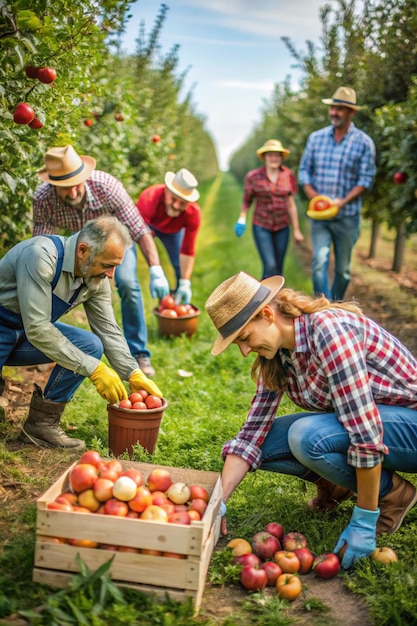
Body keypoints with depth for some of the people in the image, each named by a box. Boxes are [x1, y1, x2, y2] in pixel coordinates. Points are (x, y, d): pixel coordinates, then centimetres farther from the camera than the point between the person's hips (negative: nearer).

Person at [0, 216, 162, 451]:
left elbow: (109, 330, -1)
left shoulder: (97, 277, -9)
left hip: (29, 330, 7)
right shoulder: (41, 256, -31)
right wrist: (94, 369, -32)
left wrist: (134, 375, -14)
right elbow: (37, 329, -33)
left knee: (91, 346, -15)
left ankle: (42, 423, -7)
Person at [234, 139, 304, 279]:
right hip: (261, 226, -3)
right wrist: (242, 218, -13)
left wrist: (296, 230, 8)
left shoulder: (289, 176, 3)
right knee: (270, 266, -15)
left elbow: (291, 205, 7)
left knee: (278, 267, 8)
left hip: (282, 227, 3)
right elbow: (246, 200, 5)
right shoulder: (253, 177, -4)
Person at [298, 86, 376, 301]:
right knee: (319, 262, -13)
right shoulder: (316, 138, 6)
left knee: (343, 268, 9)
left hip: (347, 216, -1)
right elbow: (304, 170, 7)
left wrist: (343, 201, -19)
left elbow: (366, 179, -6)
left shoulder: (363, 142, -3)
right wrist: (314, 196, -10)